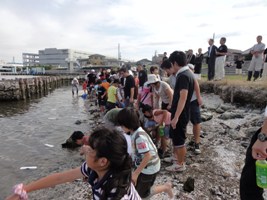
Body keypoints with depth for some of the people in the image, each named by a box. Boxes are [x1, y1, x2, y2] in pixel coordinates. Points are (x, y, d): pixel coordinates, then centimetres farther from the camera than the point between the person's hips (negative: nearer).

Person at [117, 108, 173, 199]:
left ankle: (166, 187, 20)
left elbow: (147, 156, -30)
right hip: (142, 165, 8)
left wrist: (136, 173, -23)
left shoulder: (139, 136, -31)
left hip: (149, 168, -8)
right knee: (135, 188, 16)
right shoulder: (134, 132, -4)